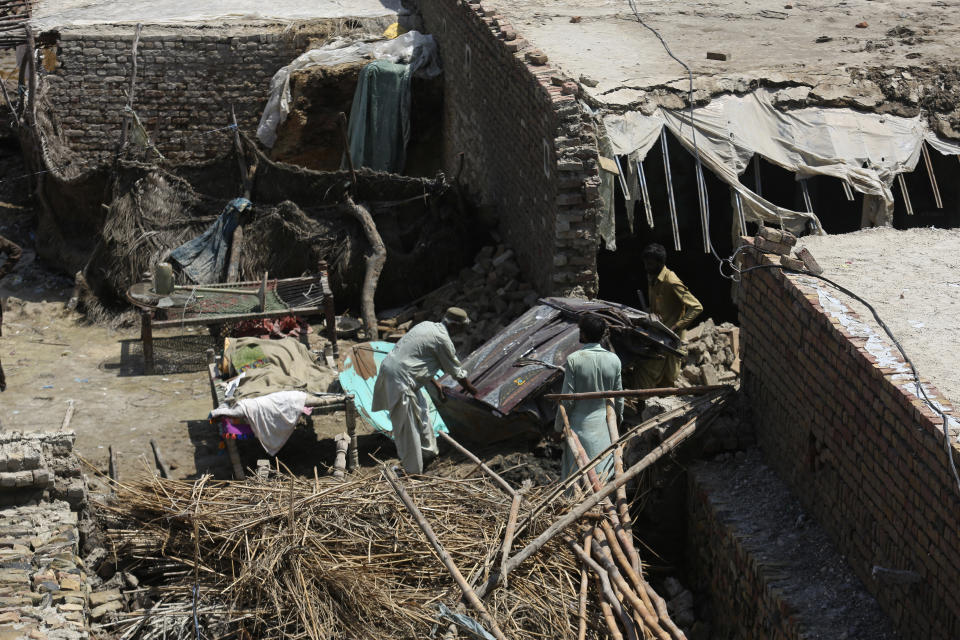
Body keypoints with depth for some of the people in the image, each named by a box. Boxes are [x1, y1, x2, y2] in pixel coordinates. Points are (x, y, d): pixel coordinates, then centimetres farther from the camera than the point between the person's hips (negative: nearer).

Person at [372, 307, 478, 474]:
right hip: (399, 378, -10)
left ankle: (430, 449, 39)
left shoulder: (427, 326, 15)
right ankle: (413, 472, 7)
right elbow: (457, 372, -2)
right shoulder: (442, 339, -12)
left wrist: (436, 384, 32)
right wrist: (471, 389, 16)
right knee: (409, 426, -1)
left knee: (421, 411, 24)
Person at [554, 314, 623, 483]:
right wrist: (619, 415, 22)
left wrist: (559, 424, 0)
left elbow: (568, 398, -14)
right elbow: (618, 395, 3)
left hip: (580, 424, -3)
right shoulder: (614, 360, -7)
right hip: (604, 425, 3)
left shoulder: (574, 360, -18)